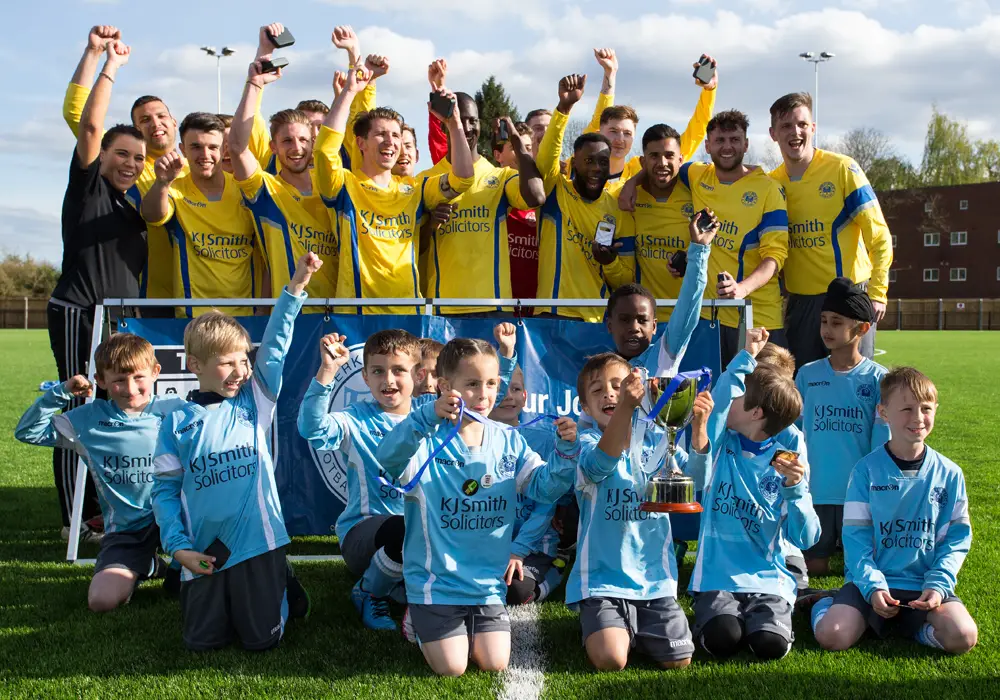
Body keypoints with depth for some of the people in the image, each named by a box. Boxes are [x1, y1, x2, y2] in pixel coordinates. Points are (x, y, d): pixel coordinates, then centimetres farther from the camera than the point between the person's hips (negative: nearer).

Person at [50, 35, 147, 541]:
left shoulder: (134, 204, 19)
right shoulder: (88, 186, 0)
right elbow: (90, 125, -12)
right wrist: (110, 66, -8)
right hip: (78, 314, -7)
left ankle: (111, 512, 15)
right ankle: (78, 521, -2)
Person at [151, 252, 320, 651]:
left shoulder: (255, 401, 2)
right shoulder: (178, 422, 0)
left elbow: (275, 348, -8)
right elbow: (165, 489, 3)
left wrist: (296, 288, -16)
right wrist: (178, 545, -6)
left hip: (256, 541, -1)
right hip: (204, 553, 1)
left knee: (263, 640, 4)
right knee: (202, 642, 7)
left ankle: (281, 586, 32)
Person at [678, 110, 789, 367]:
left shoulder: (767, 188, -4)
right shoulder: (697, 177, 8)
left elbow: (775, 254, -11)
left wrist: (743, 288, -28)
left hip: (759, 316, -3)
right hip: (707, 311, 4)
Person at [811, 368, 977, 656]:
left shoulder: (949, 474, 3)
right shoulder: (866, 470, -2)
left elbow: (957, 538, 3)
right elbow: (855, 537, -4)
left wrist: (938, 585, -12)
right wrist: (872, 587, -17)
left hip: (925, 587, 2)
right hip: (871, 581, -2)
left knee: (962, 637, -23)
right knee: (832, 636, -22)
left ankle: (906, 622, 5)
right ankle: (828, 605, 13)